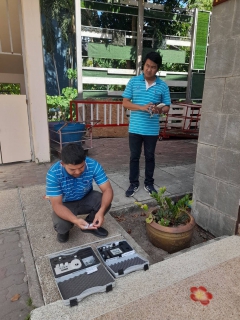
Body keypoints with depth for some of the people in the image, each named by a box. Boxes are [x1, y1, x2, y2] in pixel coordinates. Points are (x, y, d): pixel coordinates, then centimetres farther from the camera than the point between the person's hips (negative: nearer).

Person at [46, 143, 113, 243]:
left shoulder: (93, 165, -27)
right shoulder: (53, 174, -32)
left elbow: (107, 189, -26)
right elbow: (57, 205, -29)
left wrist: (101, 211, -45)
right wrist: (75, 220, -46)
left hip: (86, 198, 2)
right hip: (65, 204, -2)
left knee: (105, 202, -26)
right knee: (61, 224, -31)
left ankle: (90, 224, 6)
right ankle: (63, 230, 10)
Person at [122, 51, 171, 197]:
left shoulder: (163, 86, 0)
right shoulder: (133, 82, 0)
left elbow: (167, 107, 4)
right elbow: (125, 103, -3)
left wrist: (160, 110, -20)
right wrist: (142, 107, -18)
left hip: (152, 129, 0)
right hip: (135, 128, 0)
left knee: (150, 157, 12)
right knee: (134, 157, 8)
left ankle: (149, 183, 28)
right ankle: (134, 184, 24)